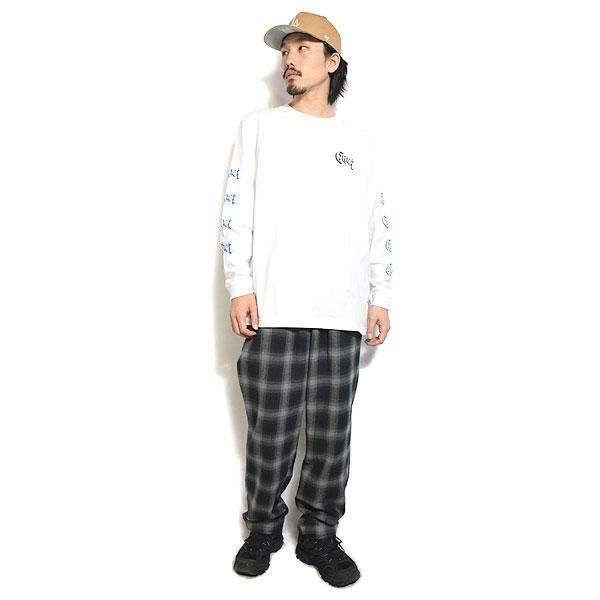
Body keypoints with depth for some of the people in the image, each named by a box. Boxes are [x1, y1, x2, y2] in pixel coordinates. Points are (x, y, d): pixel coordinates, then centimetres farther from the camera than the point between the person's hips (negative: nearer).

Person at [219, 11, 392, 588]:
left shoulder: (361, 141, 17)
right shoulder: (258, 126, 12)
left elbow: (378, 225, 15)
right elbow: (236, 210, 4)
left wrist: (380, 296, 9)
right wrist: (240, 286, -5)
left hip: (342, 311, 2)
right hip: (273, 306, -1)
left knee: (332, 429, 4)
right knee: (271, 426, 1)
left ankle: (319, 534, 21)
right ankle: (264, 526, 22)